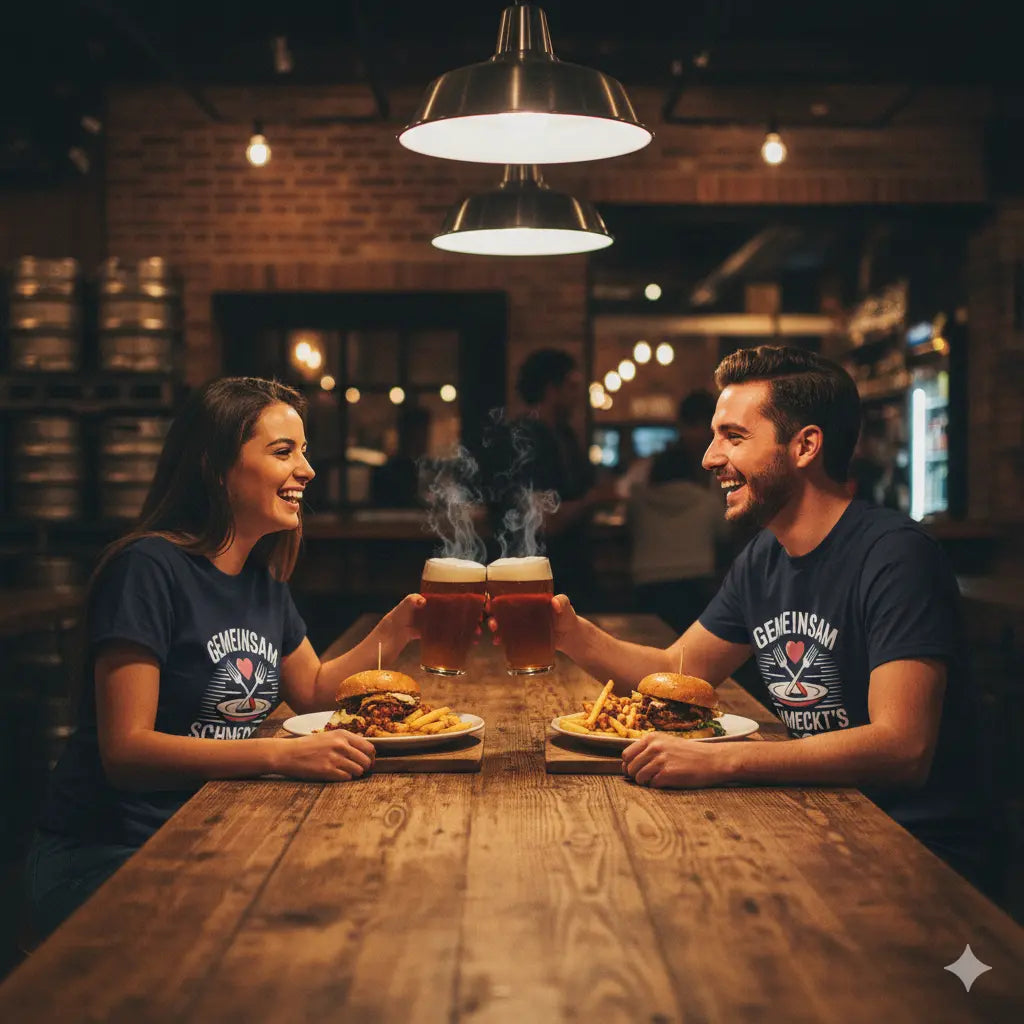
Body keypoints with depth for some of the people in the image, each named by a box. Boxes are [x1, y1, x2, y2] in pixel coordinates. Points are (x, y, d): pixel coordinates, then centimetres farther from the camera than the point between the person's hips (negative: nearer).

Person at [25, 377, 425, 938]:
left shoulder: (263, 579, 9)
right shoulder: (150, 568, -17)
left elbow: (313, 690, 23)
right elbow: (125, 750, -23)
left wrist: (394, 631, 5)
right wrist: (283, 754, -32)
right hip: (104, 855, -8)